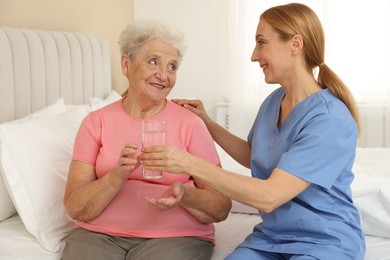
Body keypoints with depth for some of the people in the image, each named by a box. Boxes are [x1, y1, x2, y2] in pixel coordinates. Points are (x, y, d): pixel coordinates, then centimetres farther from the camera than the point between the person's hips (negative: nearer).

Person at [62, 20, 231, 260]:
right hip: (99, 235, 1)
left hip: (174, 237, 0)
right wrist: (118, 175, -18)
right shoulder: (96, 122, 5)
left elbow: (222, 208, 2)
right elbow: (76, 209, -1)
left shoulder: (190, 124, 1)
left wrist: (185, 196, -19)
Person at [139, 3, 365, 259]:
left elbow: (269, 196, -28)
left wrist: (191, 163, -29)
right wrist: (207, 123, 10)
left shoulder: (331, 120, -21)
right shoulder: (273, 101, 2)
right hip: (272, 236, 6)